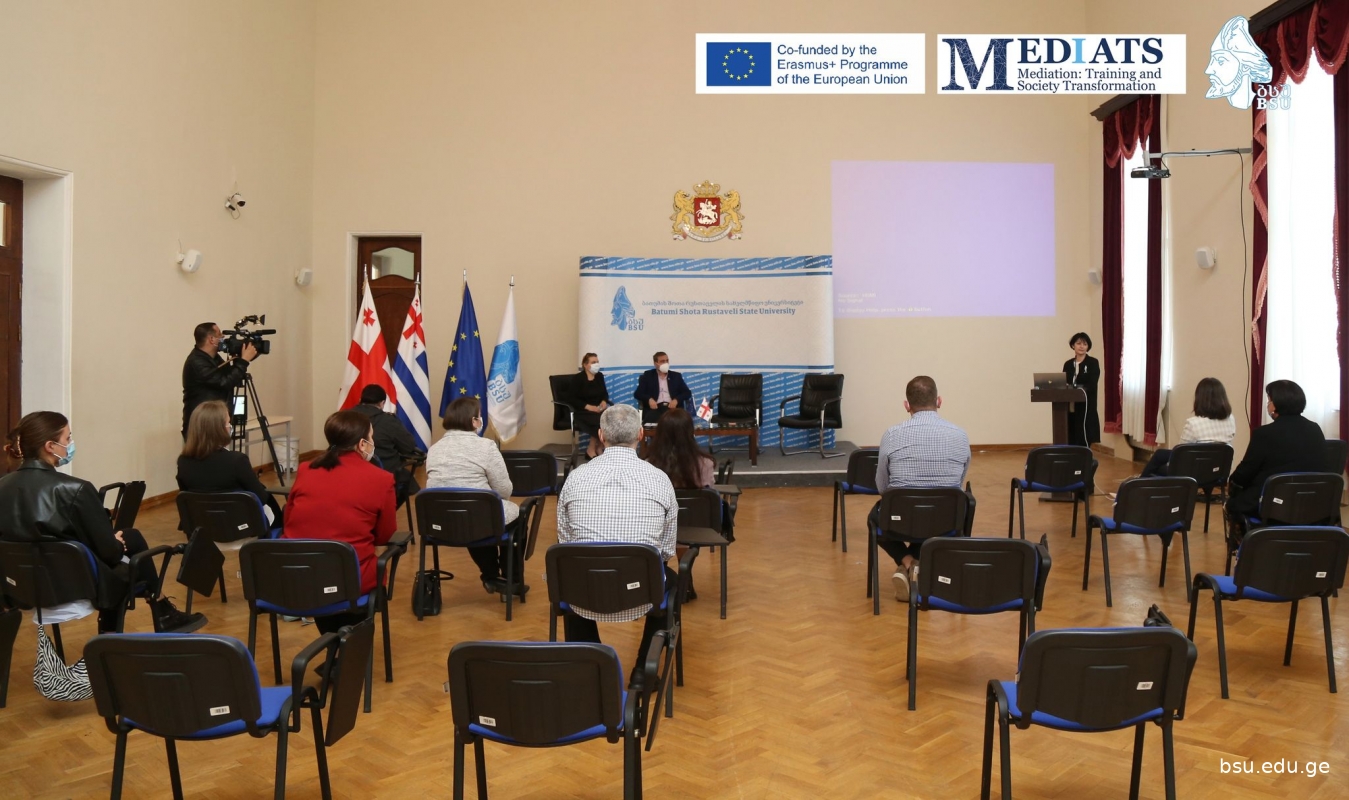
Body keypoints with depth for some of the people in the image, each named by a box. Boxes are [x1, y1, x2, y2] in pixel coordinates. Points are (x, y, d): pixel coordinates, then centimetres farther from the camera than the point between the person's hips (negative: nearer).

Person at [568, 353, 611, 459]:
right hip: (582, 411, -6)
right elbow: (571, 399, -12)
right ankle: (591, 449, -11)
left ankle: (597, 447, -11)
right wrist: (589, 407, -22)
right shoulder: (577, 378, -6)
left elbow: (605, 393, 18)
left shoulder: (599, 376, 10)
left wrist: (604, 401, -7)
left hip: (598, 408, 6)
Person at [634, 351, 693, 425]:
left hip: (672, 407, 1)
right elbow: (637, 393, 8)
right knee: (651, 417, -37)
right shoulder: (648, 376, 15)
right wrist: (649, 399, -14)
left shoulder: (676, 376, 19)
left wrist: (676, 400, -9)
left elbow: (687, 392, 12)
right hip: (655, 407, -1)